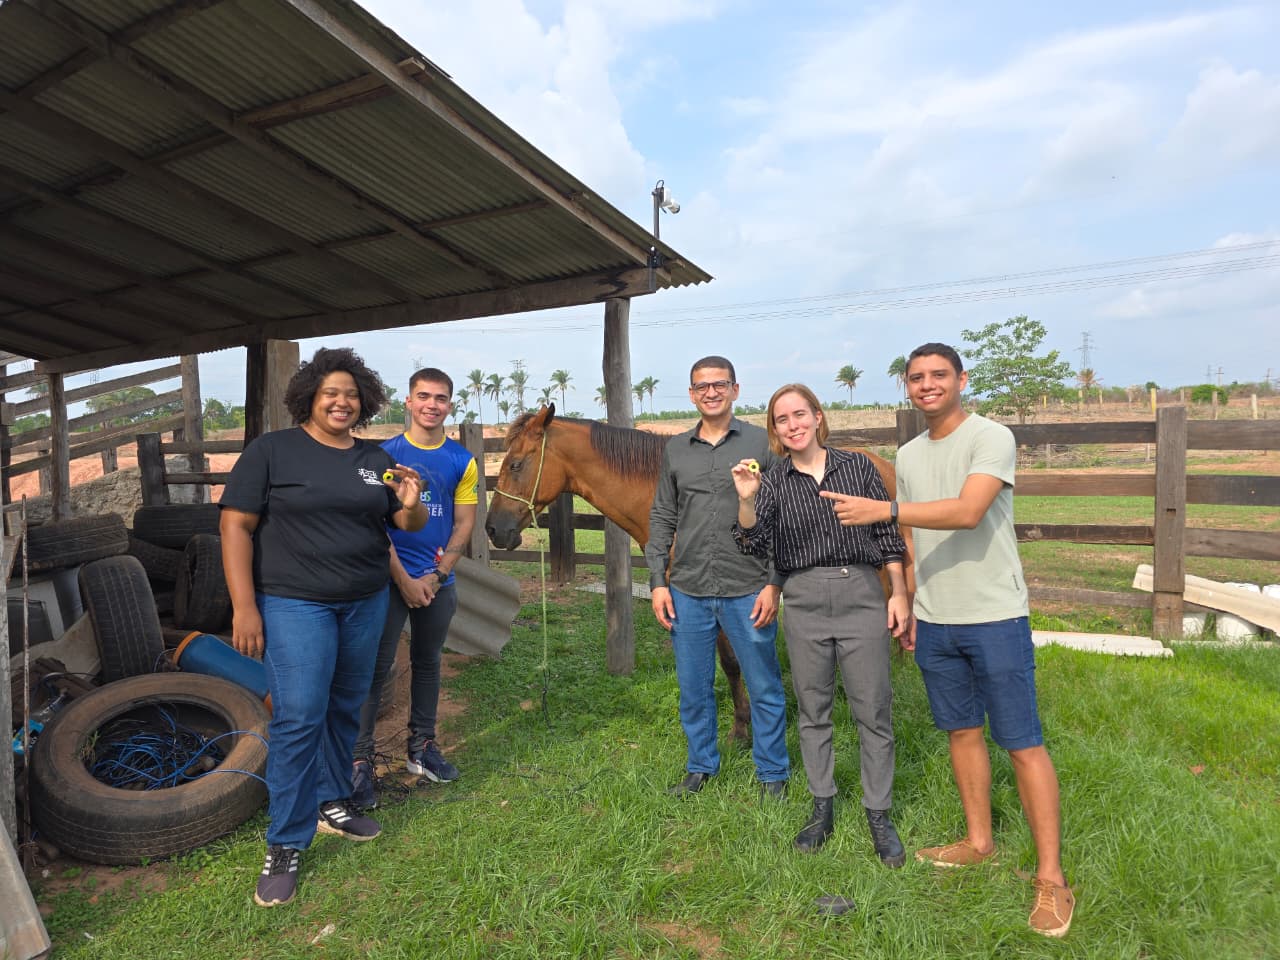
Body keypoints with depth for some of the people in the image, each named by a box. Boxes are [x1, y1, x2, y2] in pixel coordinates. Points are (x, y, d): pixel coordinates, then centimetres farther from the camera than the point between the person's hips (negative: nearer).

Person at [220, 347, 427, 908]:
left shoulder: (375, 459, 8)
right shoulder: (272, 451, -5)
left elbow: (409, 525, 12)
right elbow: (236, 526, -8)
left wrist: (411, 505, -13)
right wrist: (244, 608, -13)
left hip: (367, 604, 5)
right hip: (295, 605, -5)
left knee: (345, 710, 14)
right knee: (299, 717, -5)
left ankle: (331, 803, 34)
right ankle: (285, 845, 10)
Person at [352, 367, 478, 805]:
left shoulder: (462, 461, 1)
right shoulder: (385, 454, -6)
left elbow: (464, 523, 1)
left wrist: (435, 576, -8)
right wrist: (404, 580, -12)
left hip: (438, 581, 3)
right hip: (391, 579, -3)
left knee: (427, 662, 15)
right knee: (376, 667, 0)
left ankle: (422, 747, 29)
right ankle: (360, 758, 11)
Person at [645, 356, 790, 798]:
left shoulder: (762, 443, -2)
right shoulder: (675, 449, 7)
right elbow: (662, 518, 9)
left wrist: (774, 584, -9)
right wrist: (658, 582, 2)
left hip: (748, 591, -3)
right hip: (687, 592, 3)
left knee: (764, 688, 10)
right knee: (693, 689, 16)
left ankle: (772, 773, 30)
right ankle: (701, 766, 36)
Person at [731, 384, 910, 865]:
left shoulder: (857, 465, 1)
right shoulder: (773, 481, 1)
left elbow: (888, 533, 5)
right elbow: (758, 546, -10)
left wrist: (899, 593, 1)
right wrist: (746, 501, -26)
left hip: (862, 594, -1)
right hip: (803, 603, 1)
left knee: (873, 711, 5)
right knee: (812, 711, 12)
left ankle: (879, 815, 22)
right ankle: (823, 808, 29)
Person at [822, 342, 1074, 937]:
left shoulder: (992, 438, -10)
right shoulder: (908, 455, 10)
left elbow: (967, 512, -26)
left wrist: (883, 510, -29)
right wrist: (905, 607, 13)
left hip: (995, 618, -6)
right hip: (934, 622, 6)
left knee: (1022, 744, 0)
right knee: (962, 732, 16)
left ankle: (1051, 878, 13)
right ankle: (979, 842, 33)